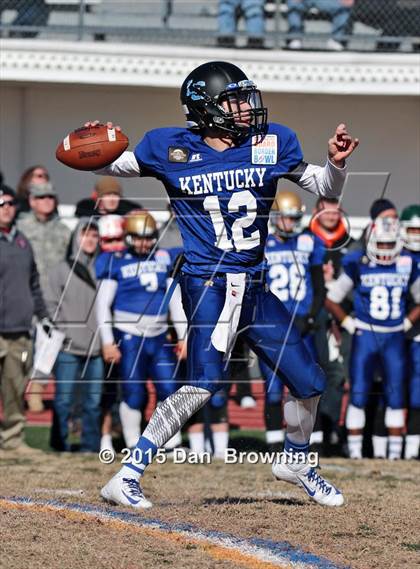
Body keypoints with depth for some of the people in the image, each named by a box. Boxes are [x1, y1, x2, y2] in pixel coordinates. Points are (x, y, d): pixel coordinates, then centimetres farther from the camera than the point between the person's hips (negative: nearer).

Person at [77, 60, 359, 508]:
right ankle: (126, 479, -21)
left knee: (309, 382, 11)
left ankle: (295, 462, 39)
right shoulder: (170, 149, -4)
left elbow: (324, 188, 12)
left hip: (254, 286, 6)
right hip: (207, 282, -5)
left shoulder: (272, 143, 5)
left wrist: (336, 163, -9)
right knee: (202, 384, -24)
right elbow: (111, 165, 4)